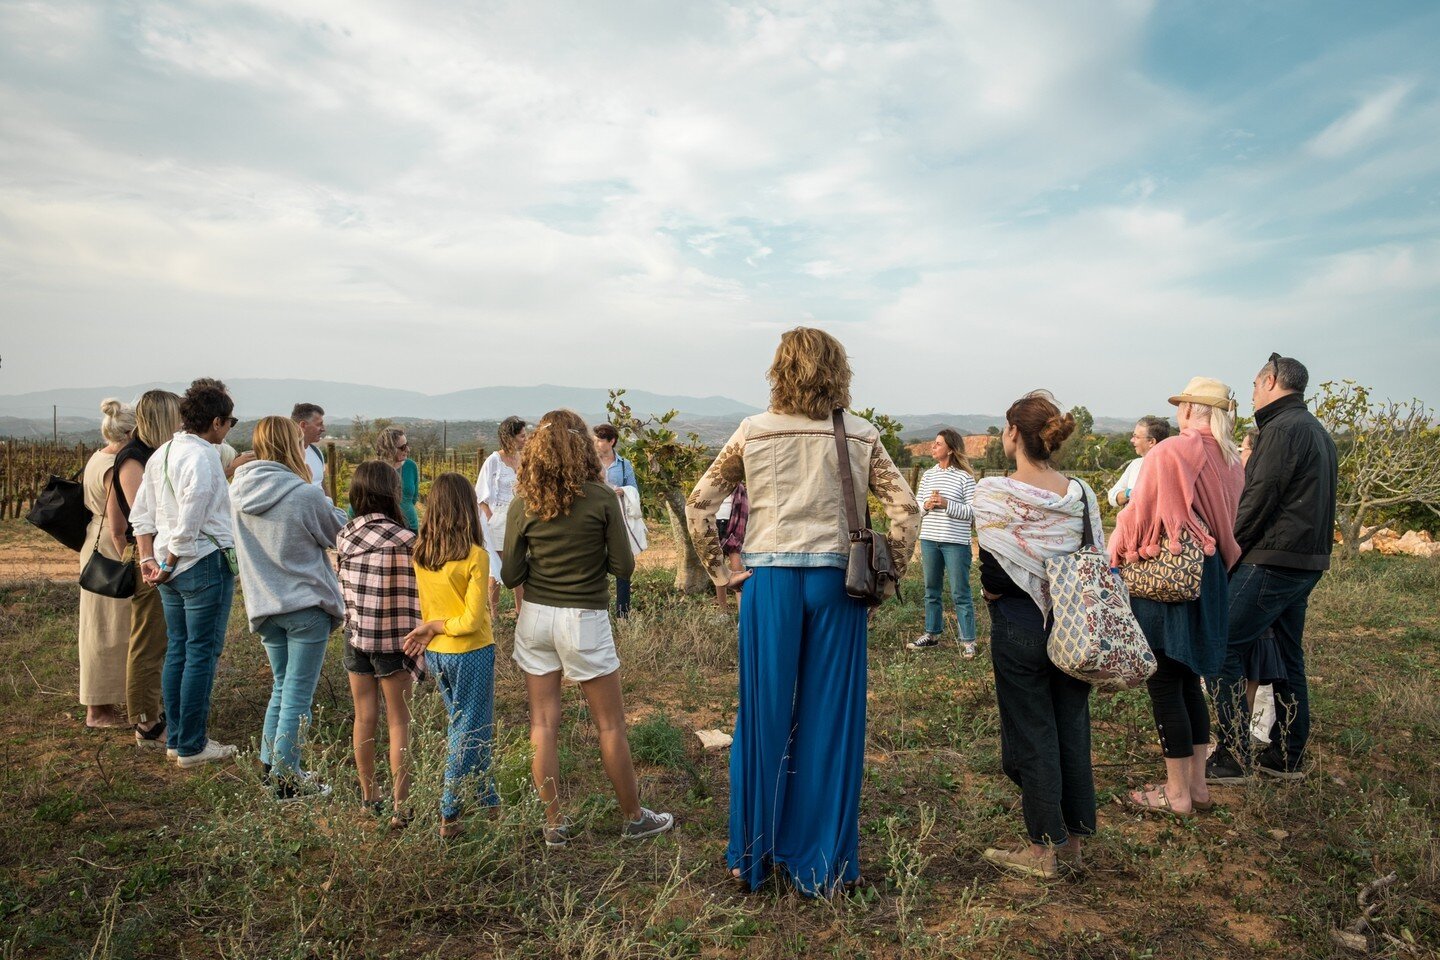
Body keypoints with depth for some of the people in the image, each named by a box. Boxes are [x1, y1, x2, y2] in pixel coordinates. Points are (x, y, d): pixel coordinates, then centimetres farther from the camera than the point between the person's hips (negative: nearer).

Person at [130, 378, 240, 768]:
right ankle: (192, 746, 7)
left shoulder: (161, 454, 12)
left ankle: (175, 739, 24)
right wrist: (169, 564, -9)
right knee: (201, 654, 0)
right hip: (205, 563, -9)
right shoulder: (202, 457, -16)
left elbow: (141, 513, 14)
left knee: (177, 651, 15)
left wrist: (148, 558, 11)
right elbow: (189, 523, -20)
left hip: (172, 568, 9)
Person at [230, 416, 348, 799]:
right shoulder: (305, 495, -20)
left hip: (265, 605, 7)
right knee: (298, 695, 3)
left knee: (281, 687, 22)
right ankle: (286, 780, 11)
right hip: (306, 604, -6)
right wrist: (329, 506, 12)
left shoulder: (238, 491, -1)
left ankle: (270, 765, 29)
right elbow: (340, 533, -4)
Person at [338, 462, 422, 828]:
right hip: (393, 641, -5)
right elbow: (413, 599, -12)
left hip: (355, 637, 5)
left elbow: (345, 591, 5)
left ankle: (369, 795, 31)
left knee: (364, 718, 16)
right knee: (398, 722, 6)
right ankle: (400, 807, 9)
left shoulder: (344, 536, -1)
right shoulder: (404, 540, -16)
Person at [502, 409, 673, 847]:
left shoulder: (523, 503, -4)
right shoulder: (602, 498, -11)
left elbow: (511, 576, -1)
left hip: (535, 617, 3)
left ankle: (554, 824, 21)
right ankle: (633, 818, 23)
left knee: (543, 723, 12)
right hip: (585, 619, -3)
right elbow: (624, 567, -8)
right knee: (611, 726, 10)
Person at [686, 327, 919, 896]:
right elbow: (906, 510, -1)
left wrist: (719, 572, 6)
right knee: (831, 722, 9)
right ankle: (822, 866, 21)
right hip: (837, 584, 0)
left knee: (764, 717, 10)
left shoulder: (753, 432, 2)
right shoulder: (860, 437, 3)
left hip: (770, 582, 0)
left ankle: (752, 856, 24)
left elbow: (699, 505, 1)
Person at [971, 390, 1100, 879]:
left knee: (1031, 733, 7)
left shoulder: (994, 491, -14)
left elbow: (994, 573, -16)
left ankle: (1045, 848, 17)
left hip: (1020, 628, -5)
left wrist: (992, 592, 2)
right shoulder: (1082, 493, 1)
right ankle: (1073, 841, 27)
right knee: (1072, 729, 14)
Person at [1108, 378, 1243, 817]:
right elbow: (1229, 526, 12)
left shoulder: (1169, 453, -15)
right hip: (1209, 579, 8)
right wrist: (1220, 563, 21)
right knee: (1189, 680, 18)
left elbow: (1136, 515, -13)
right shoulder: (1230, 461, 7)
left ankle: (1177, 794, 11)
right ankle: (1197, 784, 26)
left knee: (1164, 684, 2)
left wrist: (1112, 558, -3)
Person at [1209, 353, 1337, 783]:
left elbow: (1258, 500, -18)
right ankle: (1288, 758, 24)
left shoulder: (1283, 429, -13)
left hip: (1272, 561, -10)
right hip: (1307, 561, 10)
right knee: (1287, 656, 16)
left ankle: (1231, 759, -6)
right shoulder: (1317, 431, 18)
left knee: (1223, 653, -8)